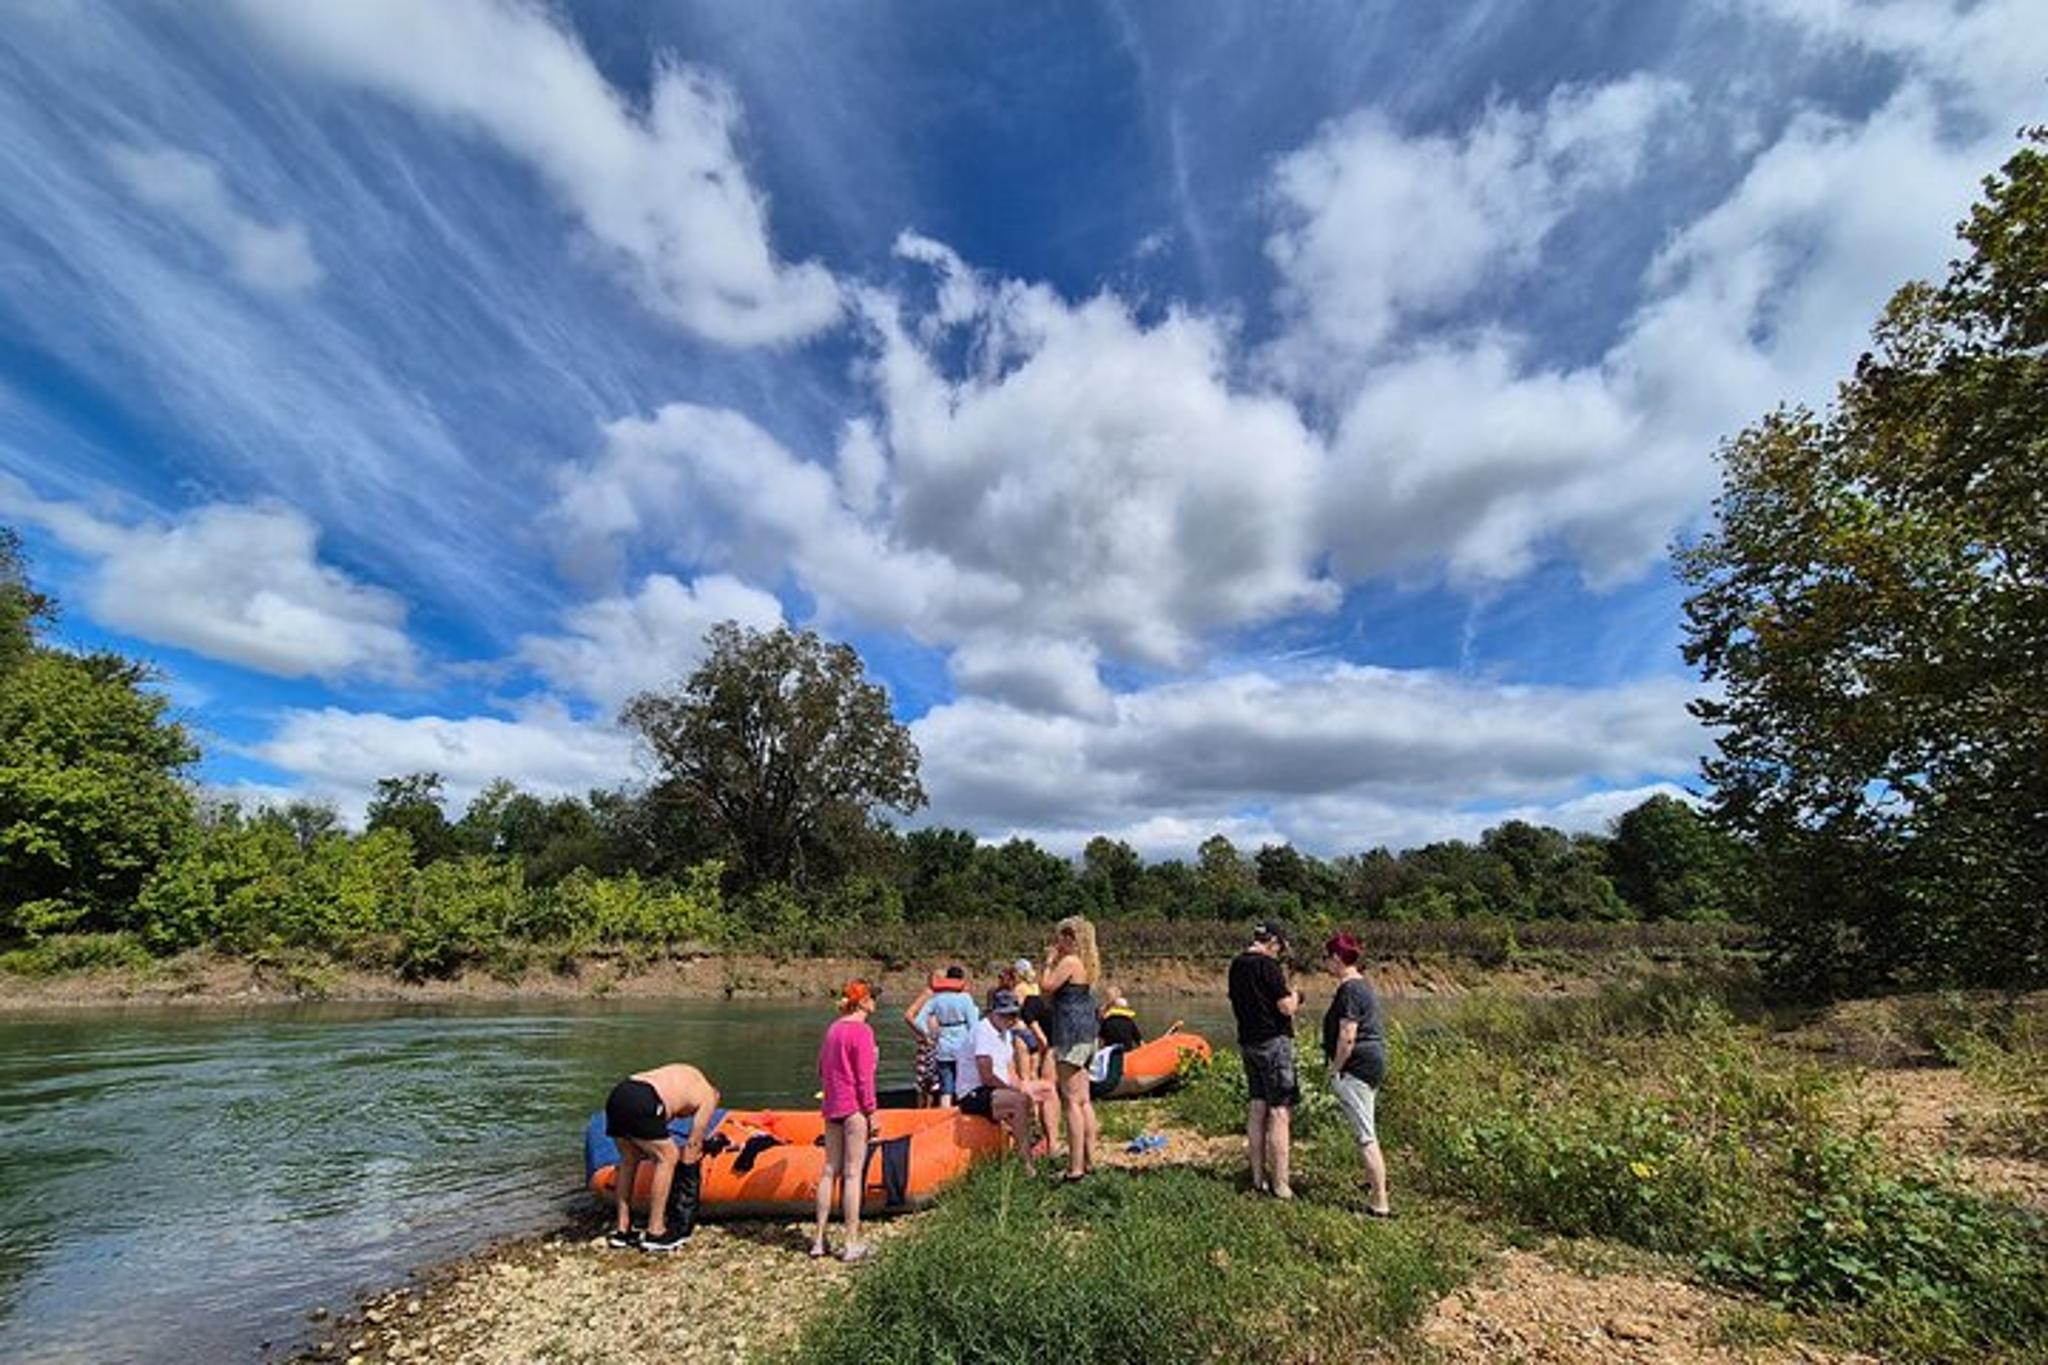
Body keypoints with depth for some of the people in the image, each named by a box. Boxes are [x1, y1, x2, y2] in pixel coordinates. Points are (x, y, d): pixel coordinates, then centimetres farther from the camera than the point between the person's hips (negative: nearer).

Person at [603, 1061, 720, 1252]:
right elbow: (693, 1144, 17)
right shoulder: (708, 1097, 16)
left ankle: (621, 1229, 31)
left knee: (629, 1160, 25)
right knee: (667, 1157, 10)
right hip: (641, 1103, -7)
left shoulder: (687, 1075, 34)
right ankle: (655, 1233, 12)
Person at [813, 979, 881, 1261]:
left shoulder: (833, 1028, 10)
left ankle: (818, 1239, 21)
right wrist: (872, 1112, -10)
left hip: (832, 1108, 8)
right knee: (853, 1174, 0)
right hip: (854, 1108, -8)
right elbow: (864, 1077, -16)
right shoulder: (862, 1031, -15)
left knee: (830, 1171, 14)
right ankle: (852, 1243, 7)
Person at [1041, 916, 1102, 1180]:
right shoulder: (1087, 964, 14)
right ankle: (1089, 1160, 22)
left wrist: (1049, 962, -6)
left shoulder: (1069, 962, -14)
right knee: (1083, 1101, 15)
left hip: (1070, 1036, -10)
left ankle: (1075, 1167, -3)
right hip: (1086, 1035, 10)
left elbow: (1045, 987, -18)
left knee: (1071, 1101, -6)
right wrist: (1053, 962, 12)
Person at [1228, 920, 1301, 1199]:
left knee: (1258, 1109, 14)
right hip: (1274, 1042, -8)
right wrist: (1294, 996, 4)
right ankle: (1280, 1185, 3)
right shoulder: (1269, 965, -17)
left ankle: (1259, 1177, 21)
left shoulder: (1237, 964, 8)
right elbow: (1286, 1007, -18)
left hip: (1248, 1041, 8)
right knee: (1280, 1113, -1)